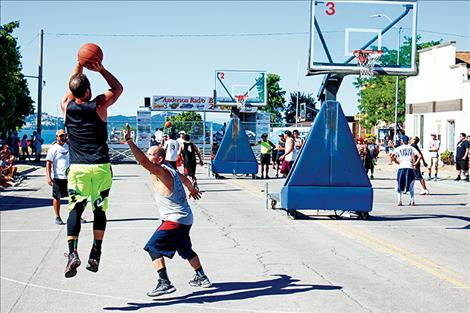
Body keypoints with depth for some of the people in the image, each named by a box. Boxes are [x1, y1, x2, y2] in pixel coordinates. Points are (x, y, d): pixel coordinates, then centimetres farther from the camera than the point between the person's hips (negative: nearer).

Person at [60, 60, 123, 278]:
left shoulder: (66, 106, 0)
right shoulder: (99, 105, -5)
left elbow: (72, 85, 23)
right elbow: (118, 88, 13)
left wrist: (80, 65, 26)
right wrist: (101, 69, 5)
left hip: (77, 168, 1)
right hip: (100, 167, -1)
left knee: (75, 209, 3)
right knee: (100, 210, 9)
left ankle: (72, 252, -14)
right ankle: (95, 255, 7)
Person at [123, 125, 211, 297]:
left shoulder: (161, 171, -19)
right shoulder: (168, 169, 10)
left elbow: (143, 161, -37)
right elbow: (184, 178, 29)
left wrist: (129, 141, -39)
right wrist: (192, 189, 49)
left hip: (175, 219, -10)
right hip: (184, 218, 10)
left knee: (153, 247, -13)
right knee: (185, 249, 26)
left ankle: (164, 283, -20)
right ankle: (202, 278, 40)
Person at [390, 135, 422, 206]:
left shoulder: (398, 149, 8)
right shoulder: (412, 148, 9)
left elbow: (392, 157, -1)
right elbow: (419, 156, -2)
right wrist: (415, 163, 6)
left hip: (401, 168, 0)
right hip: (410, 168, 1)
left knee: (399, 186, 11)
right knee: (411, 186, 13)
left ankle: (399, 201, 0)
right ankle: (412, 201, 10)